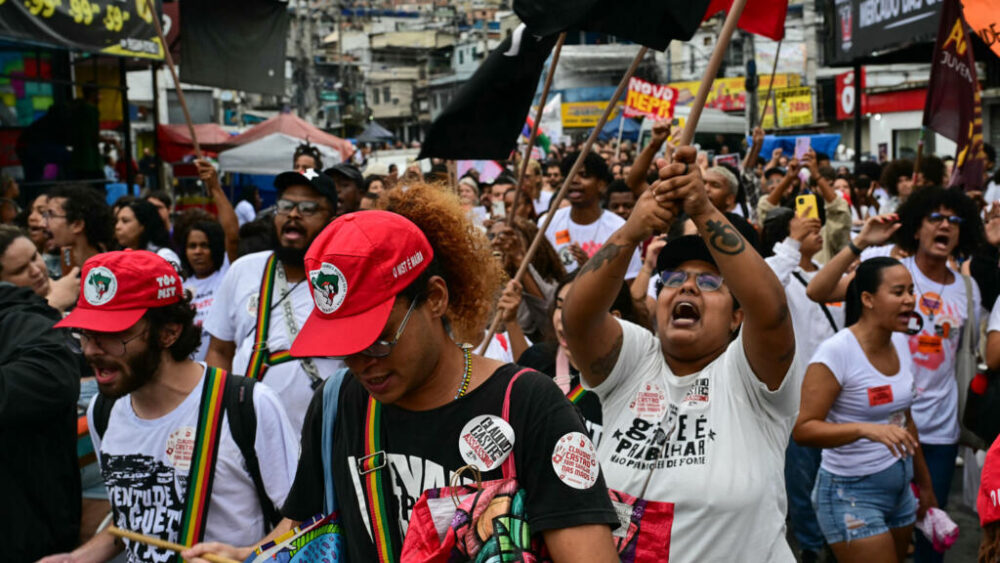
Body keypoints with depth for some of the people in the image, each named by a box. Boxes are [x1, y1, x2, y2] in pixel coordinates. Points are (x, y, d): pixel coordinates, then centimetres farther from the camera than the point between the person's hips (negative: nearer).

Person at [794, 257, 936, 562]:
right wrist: (865, 428, -35)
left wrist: (924, 483, 21)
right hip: (851, 492, -7)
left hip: (899, 488, 7)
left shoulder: (901, 342, 4)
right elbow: (802, 429, -22)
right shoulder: (837, 351, -19)